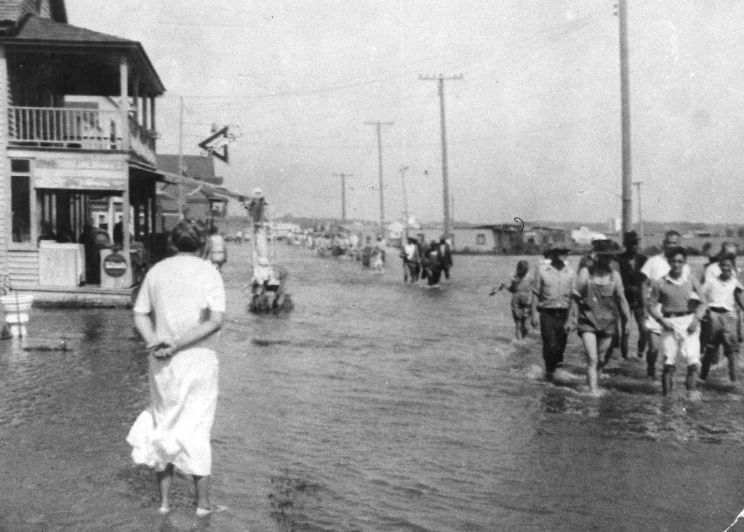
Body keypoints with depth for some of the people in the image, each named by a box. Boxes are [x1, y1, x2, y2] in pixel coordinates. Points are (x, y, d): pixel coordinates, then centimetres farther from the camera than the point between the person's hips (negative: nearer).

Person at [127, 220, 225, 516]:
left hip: (162, 362, 3)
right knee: (196, 430, 7)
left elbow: (140, 316, 4)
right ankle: (202, 503, 14)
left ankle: (164, 501, 20)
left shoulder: (156, 271, 7)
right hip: (197, 360, -3)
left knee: (164, 427, 16)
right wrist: (178, 345, -16)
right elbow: (216, 321, -17)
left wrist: (155, 344, -10)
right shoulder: (209, 273, -6)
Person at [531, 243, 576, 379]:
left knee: (562, 342, 5)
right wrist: (534, 314, -2)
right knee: (550, 344, -7)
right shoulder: (542, 271, 3)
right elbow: (536, 294, 3)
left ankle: (558, 363, 31)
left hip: (564, 313, 2)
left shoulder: (571, 273, 8)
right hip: (547, 313, -2)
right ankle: (549, 371, 10)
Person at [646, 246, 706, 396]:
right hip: (669, 323, 0)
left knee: (693, 361, -10)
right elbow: (651, 304, 4)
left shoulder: (692, 281, 3)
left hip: (689, 322, 1)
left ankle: (691, 391, 1)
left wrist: (696, 319, -7)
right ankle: (666, 394, 8)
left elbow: (702, 303, 8)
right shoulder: (660, 283, 0)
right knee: (669, 362, 0)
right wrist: (661, 320, -8)